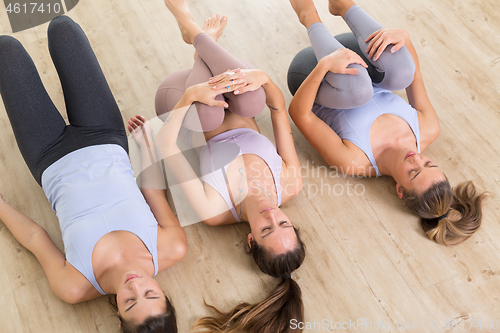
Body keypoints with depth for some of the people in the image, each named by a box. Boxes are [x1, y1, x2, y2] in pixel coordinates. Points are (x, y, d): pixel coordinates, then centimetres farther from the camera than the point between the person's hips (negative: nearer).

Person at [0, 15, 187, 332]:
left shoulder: (75, 289, -32)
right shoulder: (172, 251, -29)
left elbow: (34, 237, -13)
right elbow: (152, 186, -9)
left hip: (53, 163, -2)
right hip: (106, 142, 2)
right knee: (62, 26, 11)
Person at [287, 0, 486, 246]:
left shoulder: (352, 163, -38)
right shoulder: (428, 131, -24)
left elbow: (298, 112, -37)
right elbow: (413, 73, -12)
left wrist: (324, 65, -46)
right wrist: (404, 36, -30)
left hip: (320, 103, -4)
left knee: (357, 87, -40)